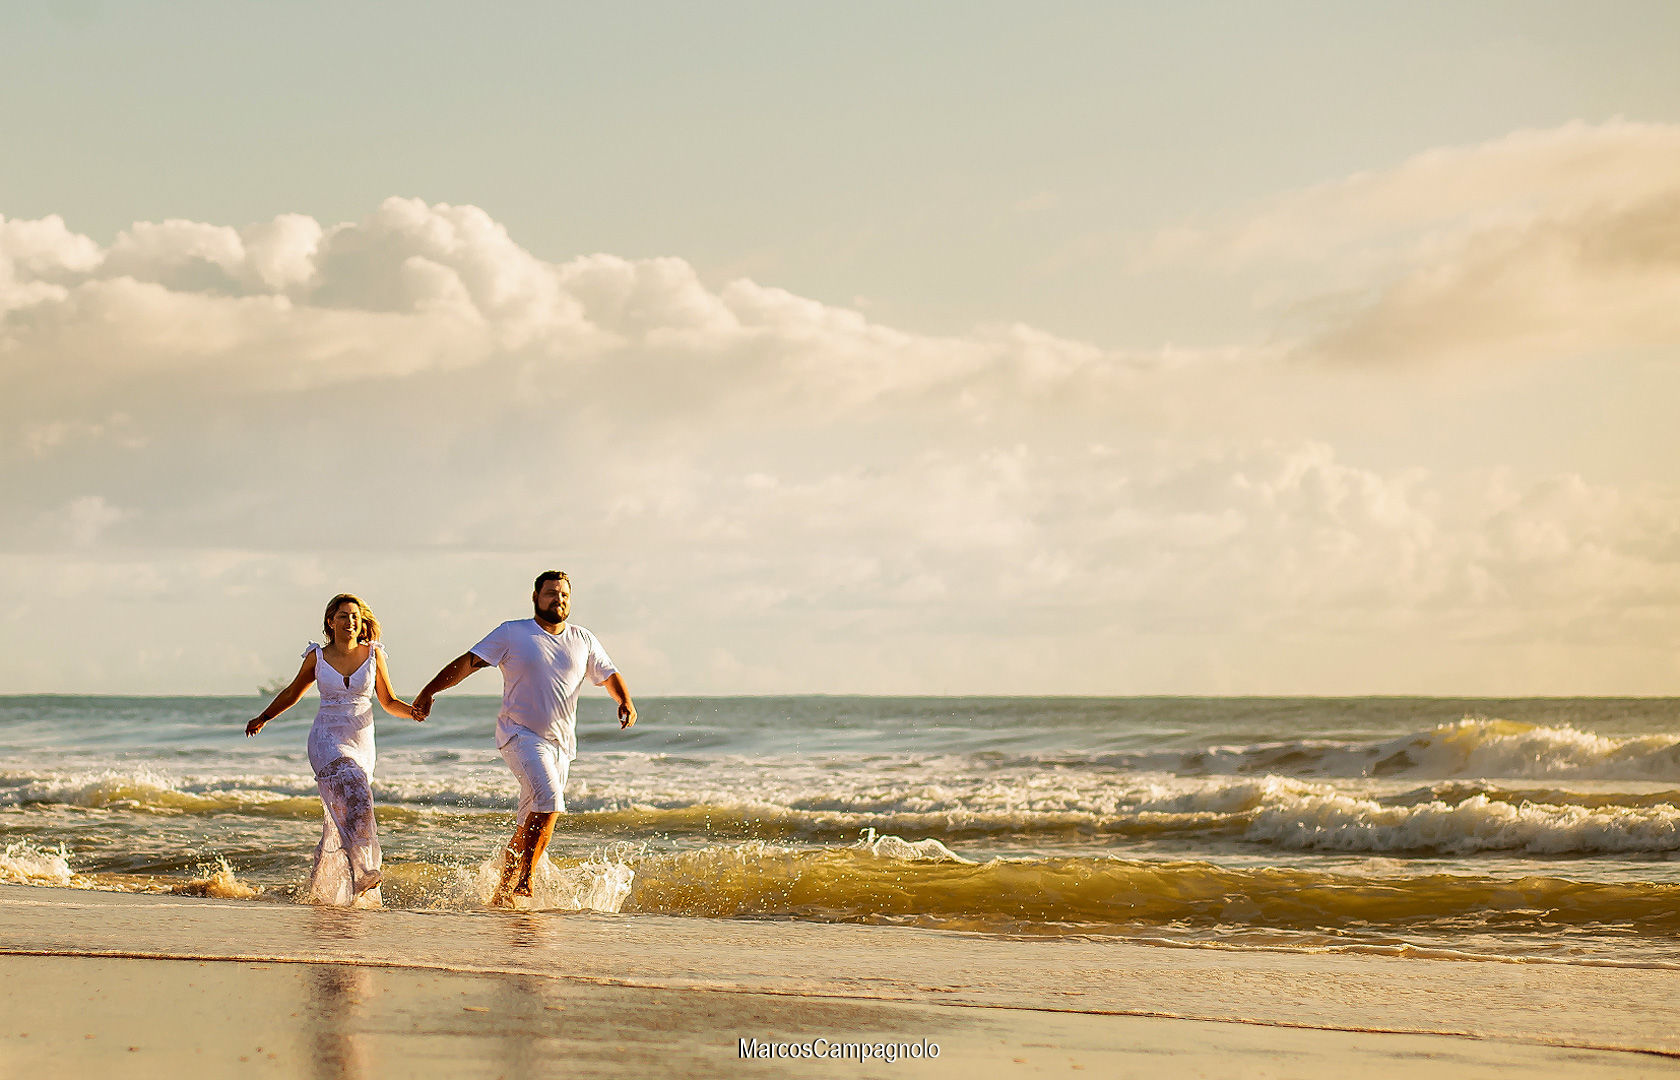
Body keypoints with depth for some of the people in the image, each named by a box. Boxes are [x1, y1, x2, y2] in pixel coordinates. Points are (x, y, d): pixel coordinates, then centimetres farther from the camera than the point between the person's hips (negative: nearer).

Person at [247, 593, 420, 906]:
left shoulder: (373, 654, 5)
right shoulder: (317, 657, 3)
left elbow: (388, 701, 10)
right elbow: (292, 693, 19)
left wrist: (413, 711, -9)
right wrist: (263, 717, 14)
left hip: (361, 744, 2)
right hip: (327, 740, -2)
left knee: (340, 820, 3)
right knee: (354, 797, -28)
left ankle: (319, 890, 15)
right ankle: (362, 870, -33)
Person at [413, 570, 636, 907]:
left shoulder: (583, 641, 11)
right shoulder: (512, 633, 0)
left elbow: (610, 675, 19)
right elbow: (466, 663, -2)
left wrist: (625, 702, -2)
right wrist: (428, 692, -9)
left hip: (561, 743, 5)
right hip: (521, 735, -5)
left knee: (530, 823, 5)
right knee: (549, 801, -25)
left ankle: (502, 892, 13)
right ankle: (523, 879, -19)